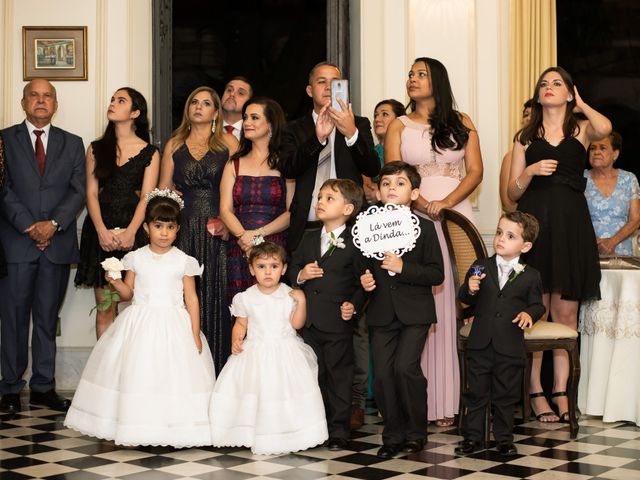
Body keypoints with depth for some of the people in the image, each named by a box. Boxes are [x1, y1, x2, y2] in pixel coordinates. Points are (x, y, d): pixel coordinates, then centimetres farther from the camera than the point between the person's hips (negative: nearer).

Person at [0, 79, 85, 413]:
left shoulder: (72, 144, 13)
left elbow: (78, 191, 4)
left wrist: (53, 224, -11)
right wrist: (29, 226, -13)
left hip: (57, 243, 2)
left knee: (47, 319, 7)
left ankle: (44, 387, 12)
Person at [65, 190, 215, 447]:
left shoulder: (184, 261, 0)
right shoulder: (136, 258, 4)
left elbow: (191, 298, 0)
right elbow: (128, 292, 10)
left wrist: (195, 334, -4)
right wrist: (115, 282, -11)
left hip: (173, 325, -1)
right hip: (139, 324, 1)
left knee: (173, 373, -5)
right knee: (138, 372, -2)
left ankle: (173, 428, 3)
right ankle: (137, 428, 6)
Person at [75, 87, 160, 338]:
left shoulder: (149, 153, 5)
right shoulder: (96, 149, 12)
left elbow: (146, 198, -3)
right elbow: (91, 194, 4)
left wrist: (130, 232, -18)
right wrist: (102, 231, -11)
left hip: (134, 231, -2)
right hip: (100, 231, 2)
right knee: (104, 308, 1)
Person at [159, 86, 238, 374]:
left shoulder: (228, 142, 6)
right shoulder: (174, 145, 14)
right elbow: (163, 190, 13)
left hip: (218, 232, -2)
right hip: (184, 230, 2)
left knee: (217, 295, -4)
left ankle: (218, 370, 1)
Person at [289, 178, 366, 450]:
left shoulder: (354, 244, -7)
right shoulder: (308, 240, 11)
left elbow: (363, 283, -8)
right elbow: (291, 271, 15)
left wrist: (354, 306, -21)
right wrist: (300, 276, -6)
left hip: (338, 323, -5)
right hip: (309, 323, 6)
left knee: (339, 377, 3)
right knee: (313, 376, 13)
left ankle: (339, 431, 12)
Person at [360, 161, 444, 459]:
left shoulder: (424, 228, -2)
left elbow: (437, 274, -7)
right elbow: (363, 265, 19)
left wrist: (403, 267, -18)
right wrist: (363, 280, -3)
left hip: (414, 311, -4)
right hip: (381, 313, 4)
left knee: (405, 367, -16)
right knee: (382, 374, 1)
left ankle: (415, 432, 3)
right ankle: (393, 435, 17)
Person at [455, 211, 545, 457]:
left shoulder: (530, 276, 0)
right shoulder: (480, 268, 2)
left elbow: (538, 305, 5)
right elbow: (465, 298, 4)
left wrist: (529, 313, -16)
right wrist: (470, 289, -17)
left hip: (511, 347, -1)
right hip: (480, 344, 1)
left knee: (506, 396, 9)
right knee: (476, 393, 8)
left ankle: (504, 439, 21)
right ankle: (472, 436, 18)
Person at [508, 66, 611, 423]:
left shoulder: (581, 129, 10)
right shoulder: (526, 137, 14)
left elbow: (604, 129, -17)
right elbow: (513, 193, 11)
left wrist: (581, 104, 2)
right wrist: (530, 172, -9)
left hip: (571, 225, 0)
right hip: (534, 224, 1)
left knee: (566, 314, 1)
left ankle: (561, 392, 7)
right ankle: (536, 394, 3)